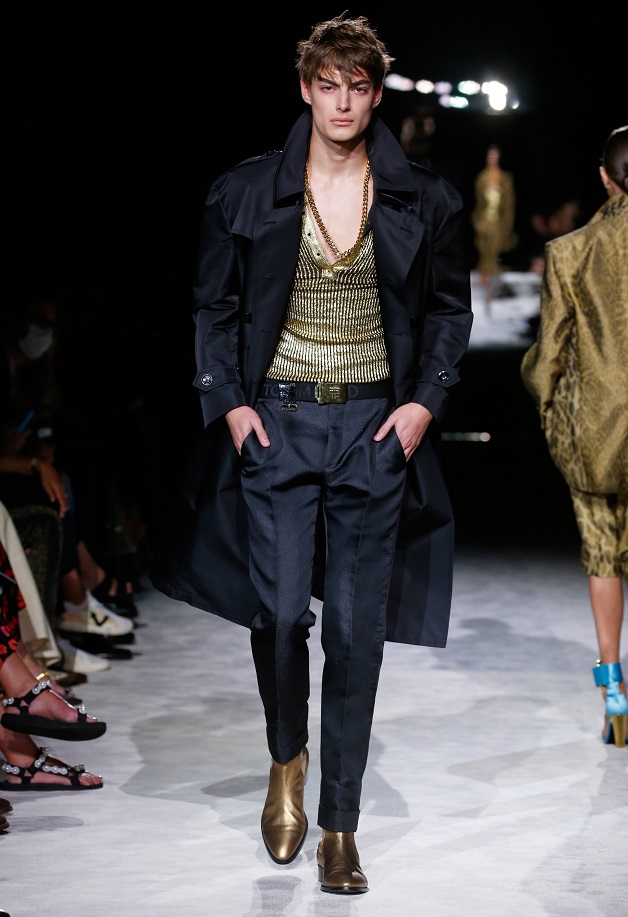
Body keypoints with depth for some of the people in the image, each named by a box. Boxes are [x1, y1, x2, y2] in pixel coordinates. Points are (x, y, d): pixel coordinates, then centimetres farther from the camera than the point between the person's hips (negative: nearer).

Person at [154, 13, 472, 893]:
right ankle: (286, 760, 24)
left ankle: (339, 827, 12)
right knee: (280, 612, -9)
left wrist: (427, 399, -2)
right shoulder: (246, 192, 3)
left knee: (356, 631, 1)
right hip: (277, 422, 0)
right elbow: (215, 307, 9)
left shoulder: (423, 200, 4)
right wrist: (229, 401, -2)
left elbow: (450, 309, 12)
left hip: (376, 428, 0)